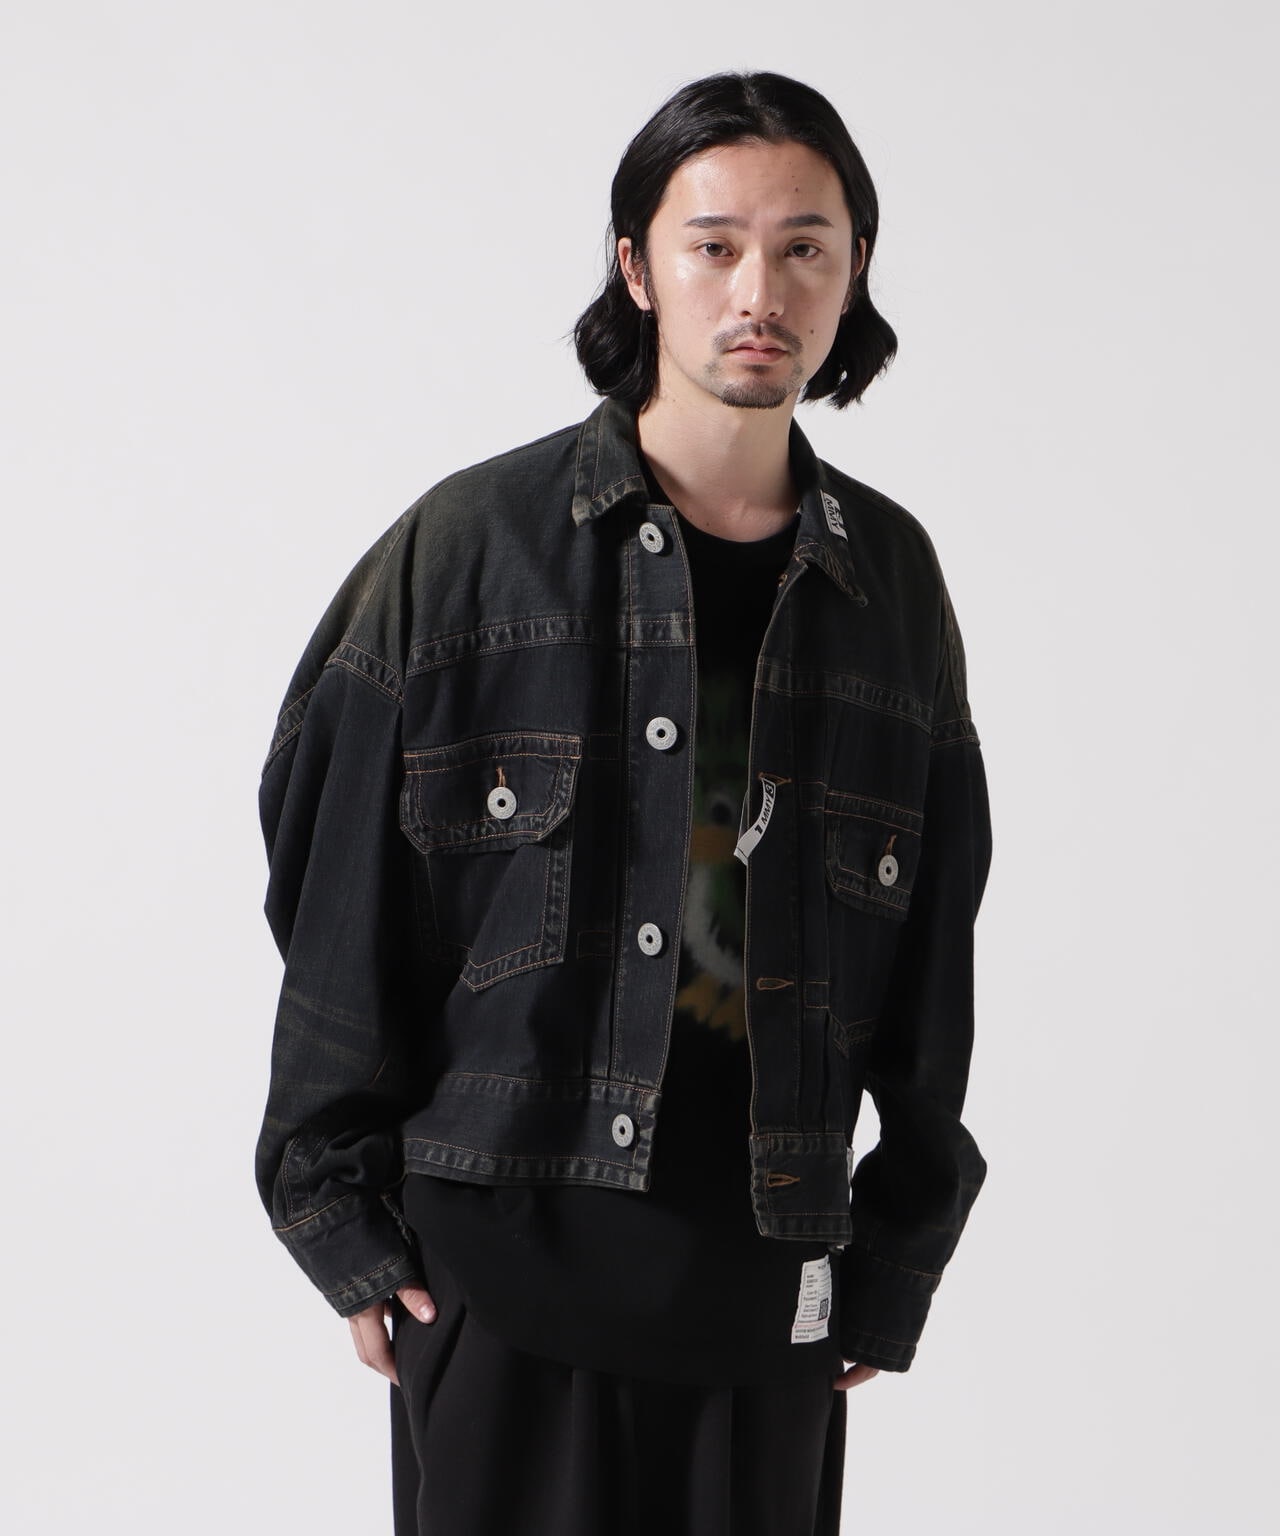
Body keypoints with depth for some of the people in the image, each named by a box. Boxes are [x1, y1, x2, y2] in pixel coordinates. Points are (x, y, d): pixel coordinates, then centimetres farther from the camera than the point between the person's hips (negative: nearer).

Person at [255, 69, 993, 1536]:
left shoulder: (891, 581, 6)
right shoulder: (468, 547, -3)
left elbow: (930, 957, 11)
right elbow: (340, 906, 0)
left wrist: (895, 1263, 11)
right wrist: (345, 1223, 0)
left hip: (770, 1284, 3)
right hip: (502, 1261, -2)